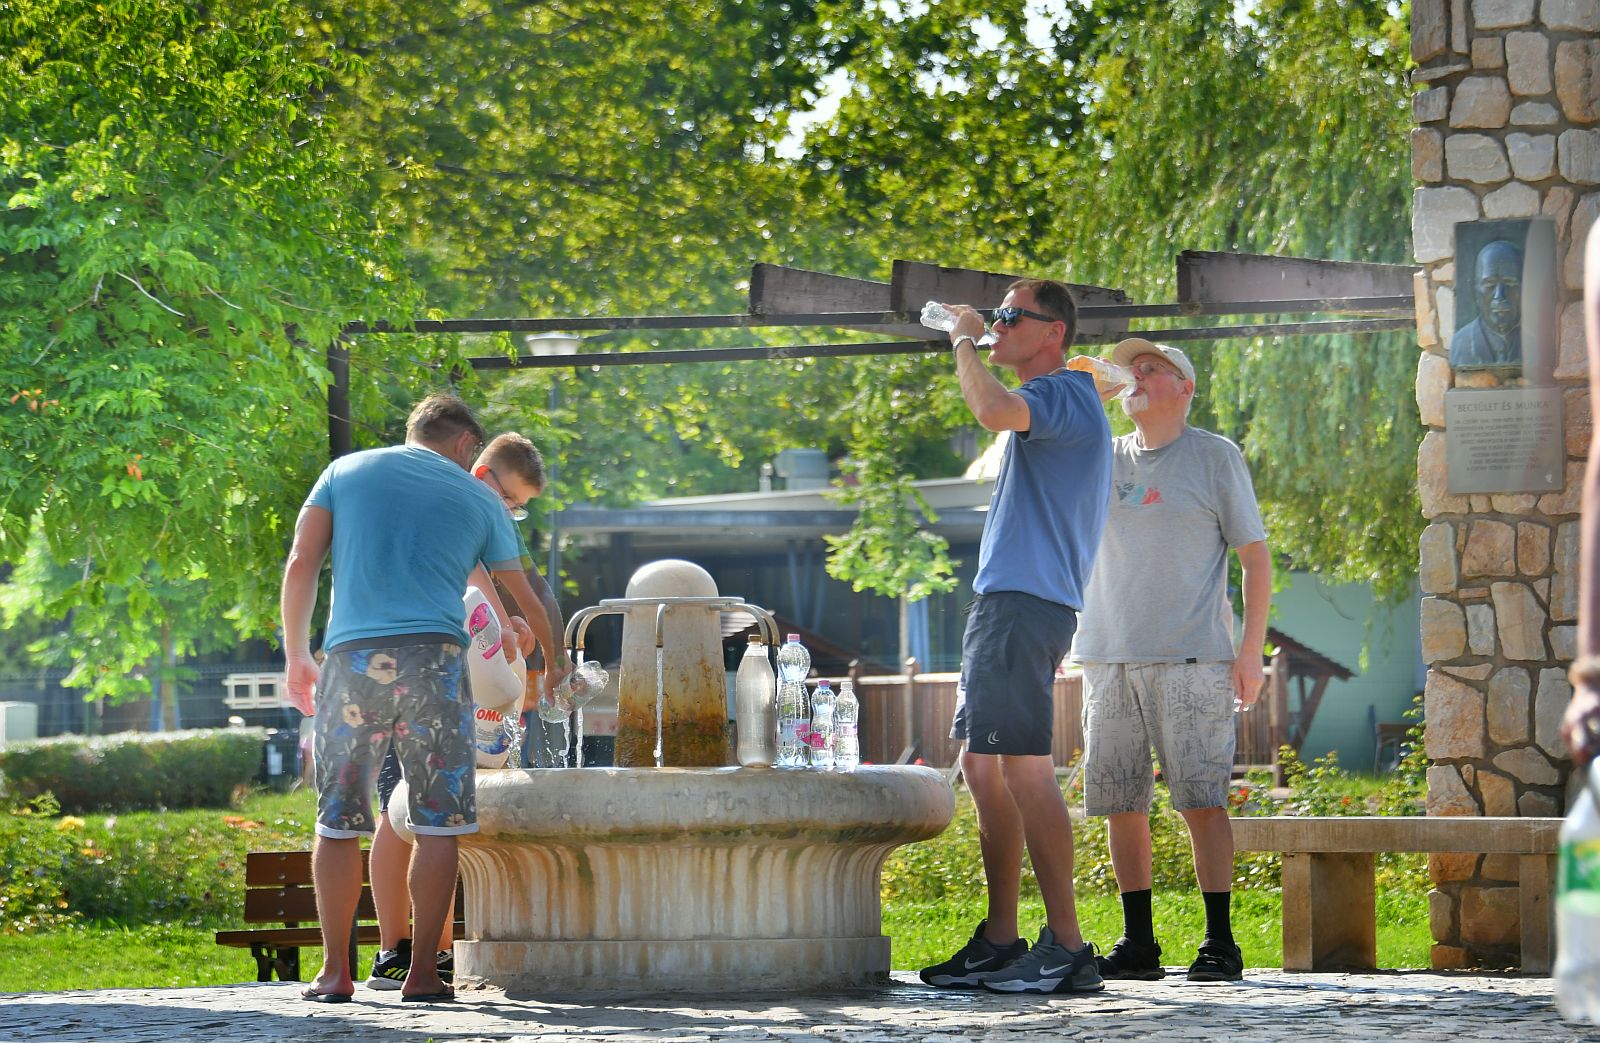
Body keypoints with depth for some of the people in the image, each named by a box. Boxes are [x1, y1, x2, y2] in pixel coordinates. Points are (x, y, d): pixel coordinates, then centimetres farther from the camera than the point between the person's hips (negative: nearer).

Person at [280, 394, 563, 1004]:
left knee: (338, 822, 5)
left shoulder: (346, 472, 17)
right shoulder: (478, 500, 16)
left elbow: (301, 565, 8)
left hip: (351, 657, 1)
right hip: (433, 657, -1)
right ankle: (422, 973, 0)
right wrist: (553, 667, 40)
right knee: (437, 822, 3)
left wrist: (296, 656, 14)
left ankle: (334, 972, 3)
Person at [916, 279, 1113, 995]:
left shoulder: (1064, 394, -9)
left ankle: (1066, 948, -16)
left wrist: (964, 342, -15)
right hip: (1006, 603, 11)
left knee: (1024, 770, -14)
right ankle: (999, 944, 15)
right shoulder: (1050, 404, 24)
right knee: (983, 769, 12)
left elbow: (995, 411, -29)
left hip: (1026, 606, -11)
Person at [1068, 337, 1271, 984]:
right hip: (1109, 660, 4)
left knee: (1201, 800, -8)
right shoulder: (1101, 460, 17)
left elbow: (1255, 555, 4)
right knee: (1121, 802, 2)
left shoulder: (1215, 457, 6)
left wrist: (1251, 651, -4)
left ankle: (1220, 944, -6)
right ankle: (1137, 944, 8)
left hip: (1191, 659, -4)